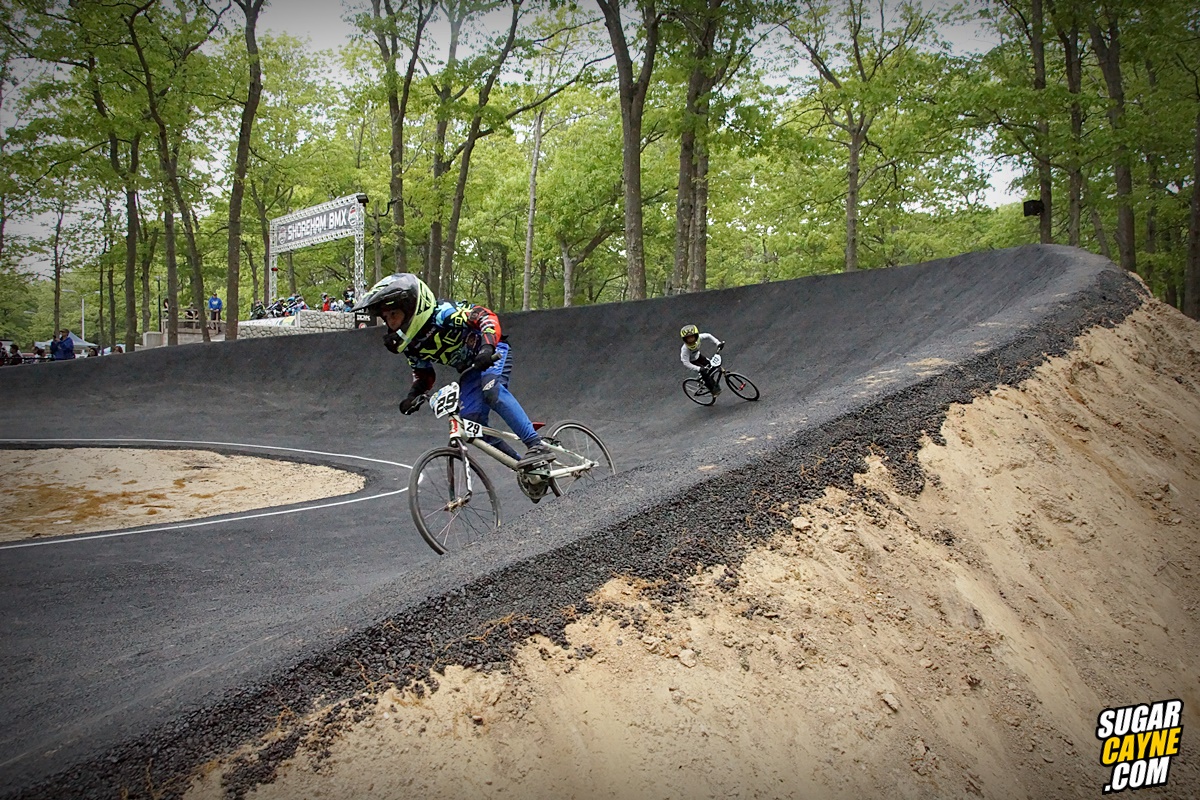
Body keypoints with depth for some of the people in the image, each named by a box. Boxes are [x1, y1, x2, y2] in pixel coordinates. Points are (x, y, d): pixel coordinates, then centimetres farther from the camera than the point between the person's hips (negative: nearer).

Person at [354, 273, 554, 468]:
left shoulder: (442, 313, -26)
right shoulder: (409, 344, -3)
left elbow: (486, 316, -29)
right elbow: (422, 374, 13)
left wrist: (488, 346, -45)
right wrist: (414, 395, -7)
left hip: (492, 353, -7)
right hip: (471, 370, 7)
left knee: (492, 390, -36)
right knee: (472, 422, -11)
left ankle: (537, 446, -39)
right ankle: (522, 464, -1)